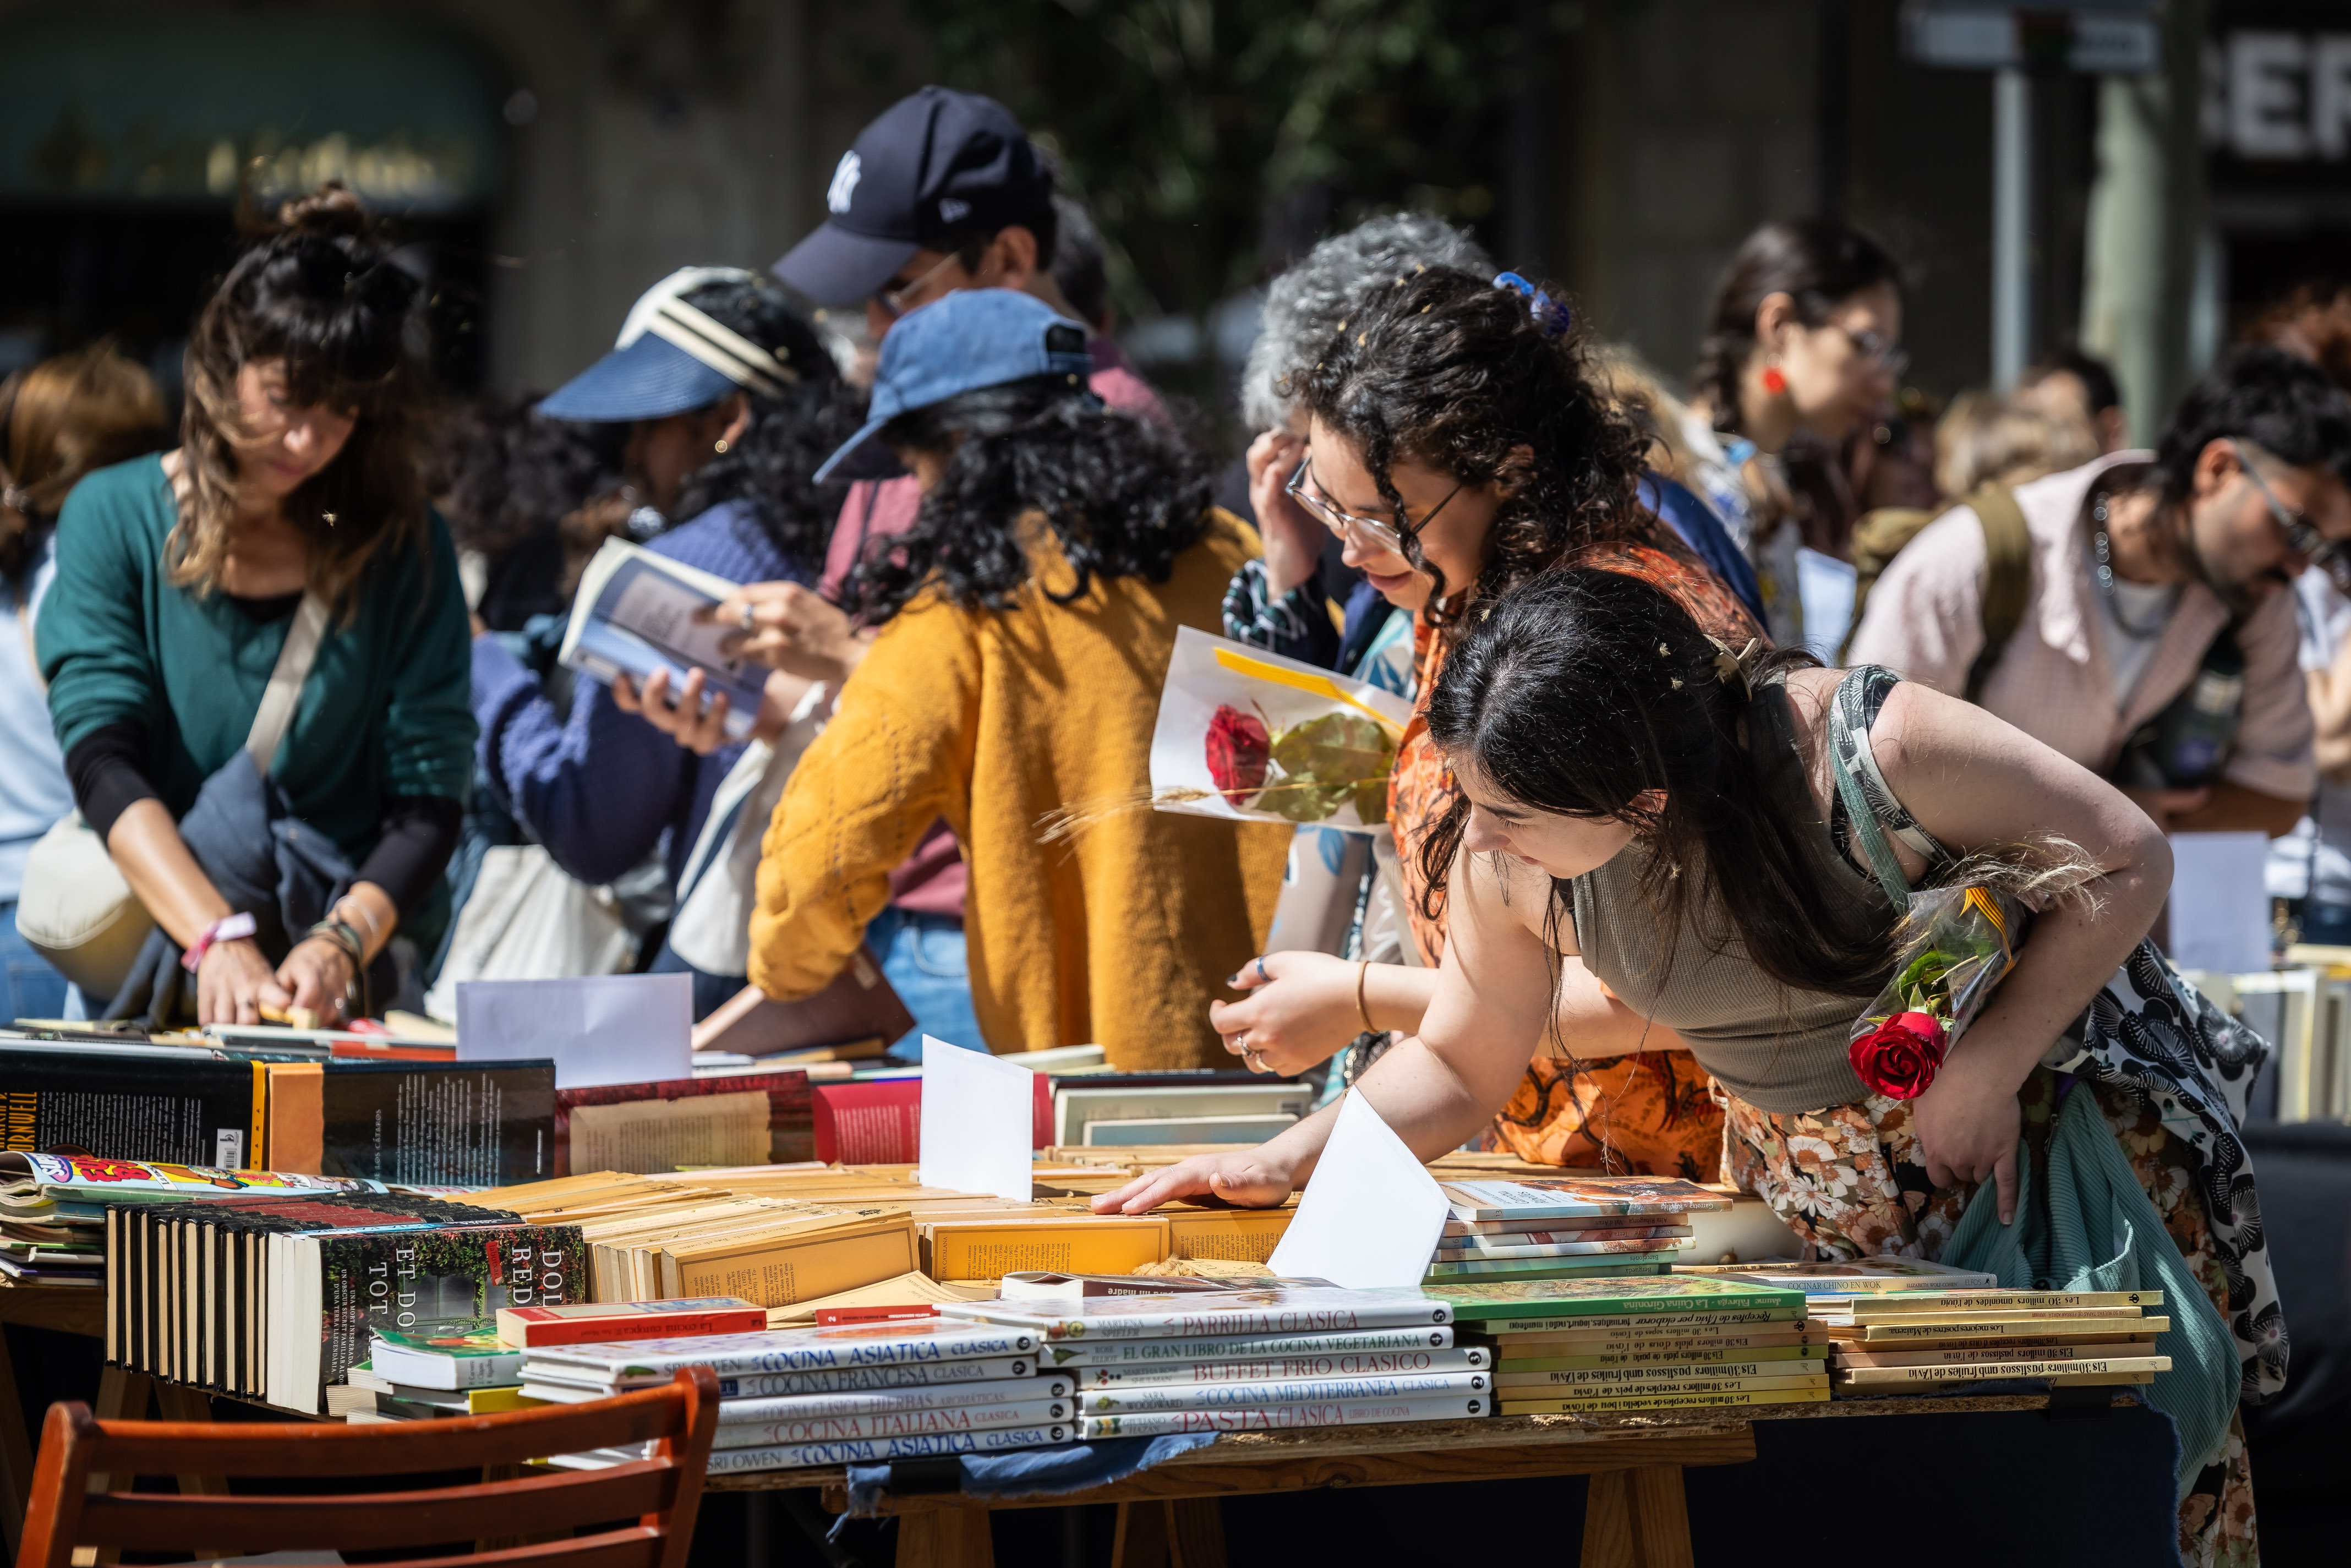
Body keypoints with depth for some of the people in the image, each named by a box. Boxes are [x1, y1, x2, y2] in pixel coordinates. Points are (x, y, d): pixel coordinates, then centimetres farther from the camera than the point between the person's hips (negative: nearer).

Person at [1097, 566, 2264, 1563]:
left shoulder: (1866, 752, -31)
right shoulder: (1508, 863, -15)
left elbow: (2127, 861, -19)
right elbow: (1459, 1065, 2)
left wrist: (1987, 1068, -26)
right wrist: (1291, 1160, -14)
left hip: (2033, 1136, -3)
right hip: (1805, 1193, 4)